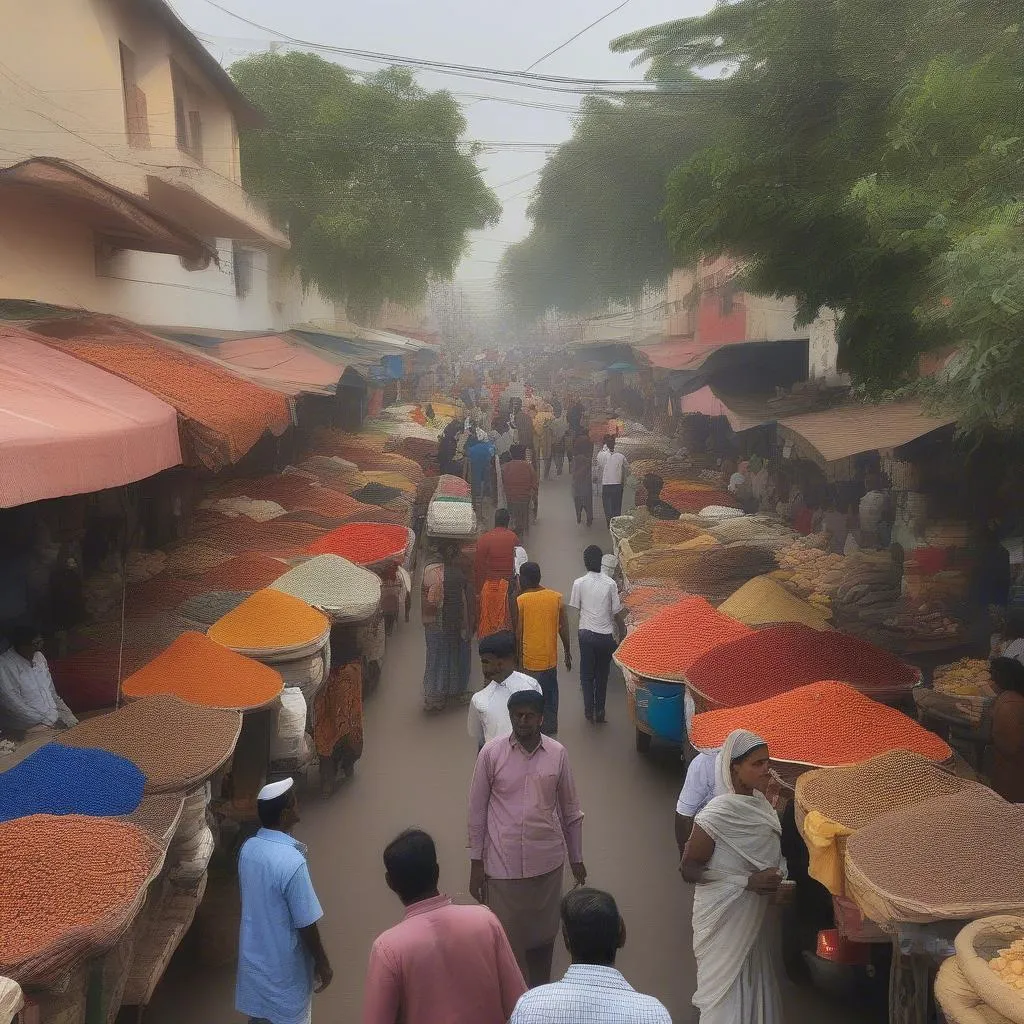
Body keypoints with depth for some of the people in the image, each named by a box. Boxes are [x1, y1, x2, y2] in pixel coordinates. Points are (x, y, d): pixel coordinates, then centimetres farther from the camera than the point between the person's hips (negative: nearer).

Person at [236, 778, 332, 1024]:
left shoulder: (248, 848, -8)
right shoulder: (292, 862, -31)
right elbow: (306, 924, -22)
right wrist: (322, 964, -9)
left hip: (253, 953, 7)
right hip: (283, 963, -7)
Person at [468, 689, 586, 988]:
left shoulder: (557, 753, -4)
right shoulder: (491, 753, -9)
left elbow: (570, 810, 6)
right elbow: (477, 810, -3)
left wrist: (576, 858, 11)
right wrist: (476, 864, -2)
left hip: (547, 860, 2)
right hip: (503, 862, -2)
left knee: (543, 932, 16)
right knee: (506, 937, 7)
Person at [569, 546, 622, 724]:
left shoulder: (579, 583, -8)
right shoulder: (610, 583, -9)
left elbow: (576, 608, 3)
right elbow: (617, 612, -5)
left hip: (586, 634, 0)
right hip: (606, 635, 0)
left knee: (587, 674, 13)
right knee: (602, 674, 14)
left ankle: (589, 710, 11)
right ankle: (599, 712, 19)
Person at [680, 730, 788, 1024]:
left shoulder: (760, 802, -3)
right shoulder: (717, 814, -25)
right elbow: (688, 869, -20)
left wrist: (775, 880, -5)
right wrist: (748, 882, -23)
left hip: (755, 914, 7)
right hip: (725, 917, -7)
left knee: (754, 985, 20)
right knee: (727, 992, 7)